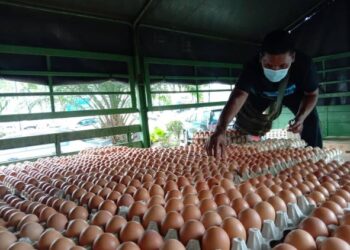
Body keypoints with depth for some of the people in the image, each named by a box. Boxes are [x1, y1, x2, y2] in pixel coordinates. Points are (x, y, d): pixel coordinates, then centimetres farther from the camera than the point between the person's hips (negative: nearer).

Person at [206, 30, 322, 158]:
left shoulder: (304, 64, -38)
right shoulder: (252, 68, -44)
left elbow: (312, 94, -20)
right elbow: (238, 97, -58)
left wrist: (300, 118, -40)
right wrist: (220, 130, -76)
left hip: (293, 93, 1)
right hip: (261, 94, 0)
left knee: (310, 117, -17)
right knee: (246, 115, -7)